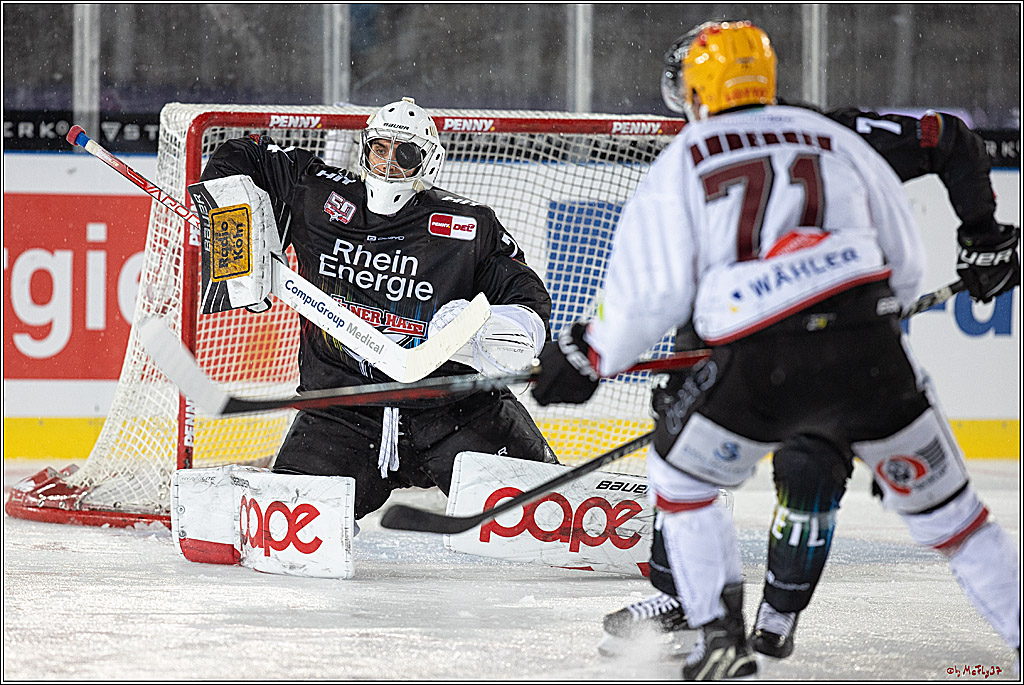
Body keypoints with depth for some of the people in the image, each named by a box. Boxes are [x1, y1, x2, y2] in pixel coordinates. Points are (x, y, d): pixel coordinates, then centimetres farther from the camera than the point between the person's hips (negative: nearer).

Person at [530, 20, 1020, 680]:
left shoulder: (682, 161, 13)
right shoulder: (833, 138, 21)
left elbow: (653, 289, 6)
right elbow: (907, 260, 22)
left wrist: (590, 356, 20)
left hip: (762, 366, -2)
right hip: (870, 353, 2)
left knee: (678, 477, 22)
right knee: (940, 499, 16)